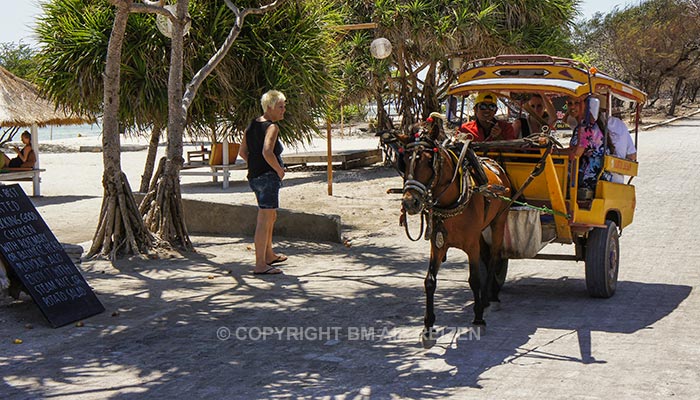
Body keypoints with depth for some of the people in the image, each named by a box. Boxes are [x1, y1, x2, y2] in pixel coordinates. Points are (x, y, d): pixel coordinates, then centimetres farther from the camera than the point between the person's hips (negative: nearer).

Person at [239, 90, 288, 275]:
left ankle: (269, 255, 39)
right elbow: (267, 152, -28)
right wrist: (279, 170, -15)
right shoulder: (272, 127, -14)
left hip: (254, 176, 10)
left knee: (271, 216, 25)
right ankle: (260, 265, -8)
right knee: (264, 220, -8)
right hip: (268, 177, -10)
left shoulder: (252, 125, 13)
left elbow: (243, 152, 15)